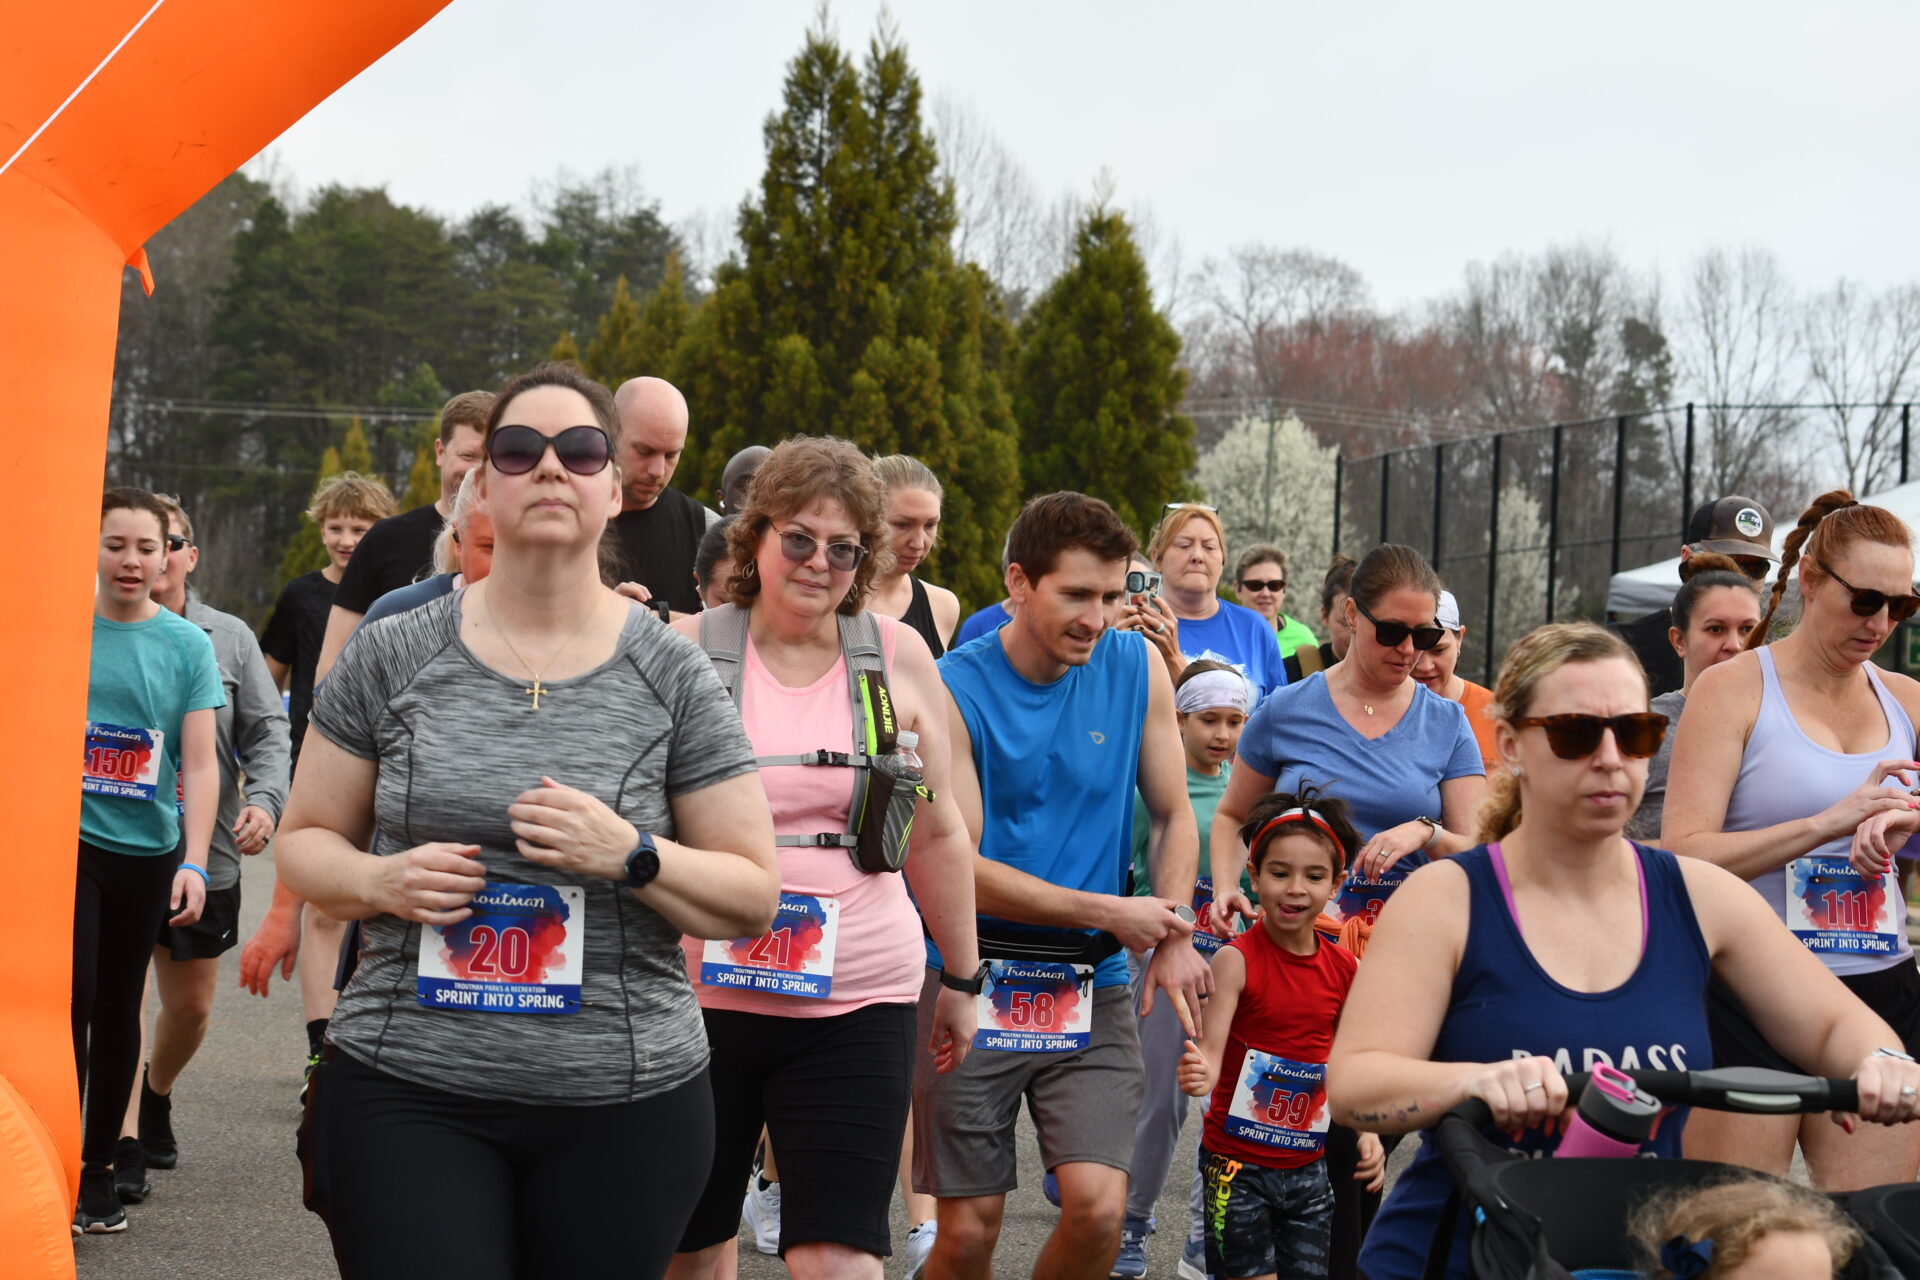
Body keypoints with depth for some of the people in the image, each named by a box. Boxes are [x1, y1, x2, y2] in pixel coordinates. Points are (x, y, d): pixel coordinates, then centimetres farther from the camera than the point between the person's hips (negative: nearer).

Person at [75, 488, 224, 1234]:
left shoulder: (188, 646, 1)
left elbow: (199, 764, -1)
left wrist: (194, 863, -10)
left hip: (146, 850, 2)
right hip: (66, 839, -2)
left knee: (119, 1011, 10)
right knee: (72, 997, -11)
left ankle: (99, 1170, 20)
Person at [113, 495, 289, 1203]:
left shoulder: (229, 639, 6)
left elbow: (266, 732, 4)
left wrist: (264, 800, -13)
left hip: (203, 852, 3)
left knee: (191, 1006, 12)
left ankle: (155, 1094, 39)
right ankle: (124, 1139, -5)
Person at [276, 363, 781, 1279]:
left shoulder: (671, 676, 1)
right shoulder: (391, 657, 4)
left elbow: (753, 895, 3)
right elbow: (305, 839, 12)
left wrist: (630, 855, -15)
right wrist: (380, 881, -10)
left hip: (625, 1103, 0)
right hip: (405, 1098, 0)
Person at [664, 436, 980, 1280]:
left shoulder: (899, 659, 5)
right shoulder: (686, 650, 0)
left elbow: (937, 835, 14)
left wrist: (960, 980, 18)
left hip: (857, 1004, 0)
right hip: (699, 996, 0)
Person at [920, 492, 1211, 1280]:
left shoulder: (1137, 669, 2)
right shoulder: (954, 691, -9)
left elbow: (1173, 815, 11)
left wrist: (1174, 935, -7)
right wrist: (1110, 912, -12)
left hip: (1093, 988, 3)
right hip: (972, 983, -2)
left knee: (1098, 1208, -13)